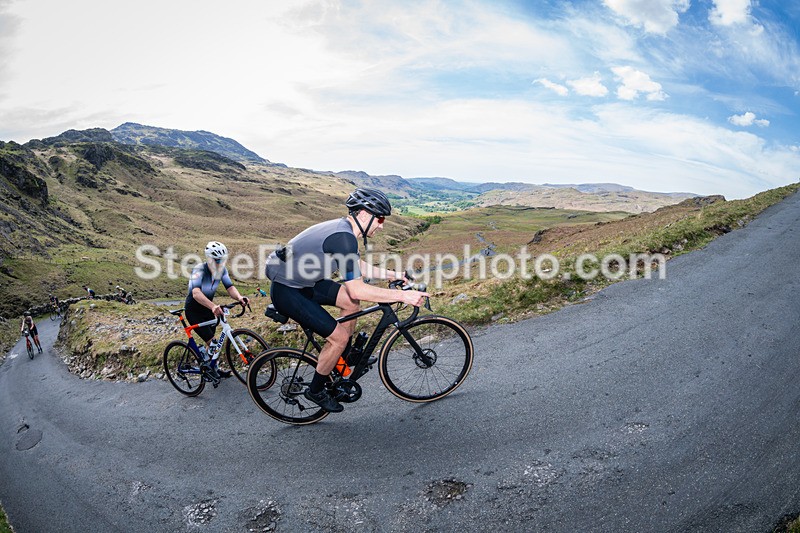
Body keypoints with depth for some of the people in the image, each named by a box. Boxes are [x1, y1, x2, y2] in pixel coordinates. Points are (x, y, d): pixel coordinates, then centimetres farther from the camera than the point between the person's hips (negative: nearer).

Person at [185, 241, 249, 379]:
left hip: (207, 309, 6)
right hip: (194, 311, -6)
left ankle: (213, 368, 35)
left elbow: (230, 287, -19)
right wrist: (213, 306, -62)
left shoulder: (222, 270, -10)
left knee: (211, 342, 17)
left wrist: (239, 297, -42)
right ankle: (206, 365, 15)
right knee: (212, 342, -11)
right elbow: (196, 293, -45)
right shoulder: (200, 270, -30)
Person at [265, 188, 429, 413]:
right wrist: (402, 296, -27)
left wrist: (392, 275, 14)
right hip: (286, 291, -10)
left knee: (351, 303, 7)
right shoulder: (343, 238, -27)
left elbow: (358, 268, 19)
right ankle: (316, 391, 12)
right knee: (339, 337, -9)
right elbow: (357, 290, -30)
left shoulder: (343, 229, 4)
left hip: (302, 281, 10)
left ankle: (343, 357, 23)